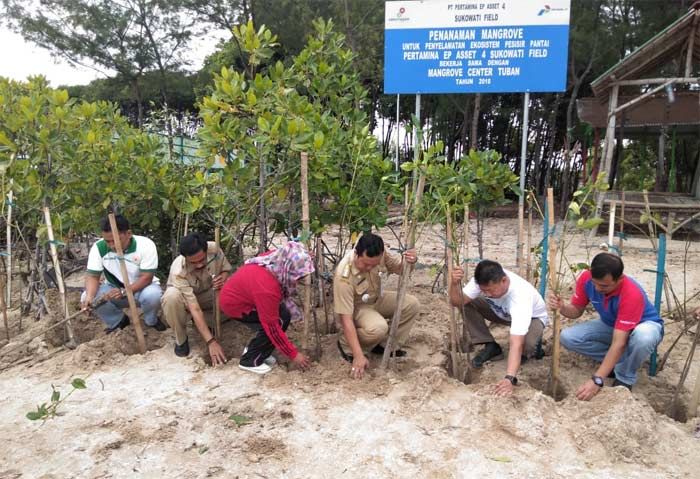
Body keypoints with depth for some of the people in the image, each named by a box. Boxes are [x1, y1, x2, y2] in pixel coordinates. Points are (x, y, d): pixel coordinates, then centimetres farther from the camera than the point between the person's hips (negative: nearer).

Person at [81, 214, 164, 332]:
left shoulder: (145, 245, -24)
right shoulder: (98, 247, -16)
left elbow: (146, 277, -26)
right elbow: (93, 276, -15)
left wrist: (124, 292, -41)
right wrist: (90, 296, -36)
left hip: (142, 287, -3)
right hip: (114, 289, 3)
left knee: (153, 295, -37)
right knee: (86, 298, -23)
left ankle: (151, 321, -1)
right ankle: (118, 321, 5)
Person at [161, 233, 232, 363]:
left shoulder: (214, 249, -28)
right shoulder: (178, 272, -37)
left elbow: (226, 268, -7)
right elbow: (195, 309, -39)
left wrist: (223, 278, -33)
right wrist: (211, 341, -43)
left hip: (208, 294, 4)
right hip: (185, 300, -4)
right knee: (172, 296, -38)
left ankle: (204, 322, 4)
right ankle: (181, 339, -11)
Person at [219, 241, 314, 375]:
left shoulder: (277, 259, -19)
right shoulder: (267, 289, -39)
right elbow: (272, 327, -28)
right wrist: (294, 355, -20)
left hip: (242, 292, 8)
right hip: (234, 304, -8)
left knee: (283, 315, -1)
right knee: (280, 321, -15)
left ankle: (253, 349, 16)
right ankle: (250, 360, 0)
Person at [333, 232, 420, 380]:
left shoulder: (380, 253, -23)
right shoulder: (344, 275, -37)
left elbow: (399, 267, -4)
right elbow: (346, 319, -36)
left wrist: (410, 261, -30)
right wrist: (359, 356, -39)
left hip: (377, 299, 6)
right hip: (356, 307, -6)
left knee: (412, 305, -14)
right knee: (378, 328, -34)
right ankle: (346, 344, -5)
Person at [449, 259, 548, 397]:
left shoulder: (520, 296, -45)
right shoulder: (483, 281, -30)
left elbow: (516, 343, -51)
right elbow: (458, 302, -29)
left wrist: (510, 378, -61)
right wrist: (454, 284, -50)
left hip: (532, 317, -5)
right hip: (503, 312, 5)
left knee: (526, 343, -38)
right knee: (467, 304, -19)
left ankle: (526, 353, 1)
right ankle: (491, 347, -3)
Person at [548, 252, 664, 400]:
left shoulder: (632, 294, -39)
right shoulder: (586, 278, -24)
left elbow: (618, 343, -41)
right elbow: (576, 310, -8)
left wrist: (597, 380, -46)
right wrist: (562, 307, -34)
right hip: (610, 324, 5)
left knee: (643, 337, -42)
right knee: (568, 337, -18)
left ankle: (625, 379, -13)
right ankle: (616, 360, 2)